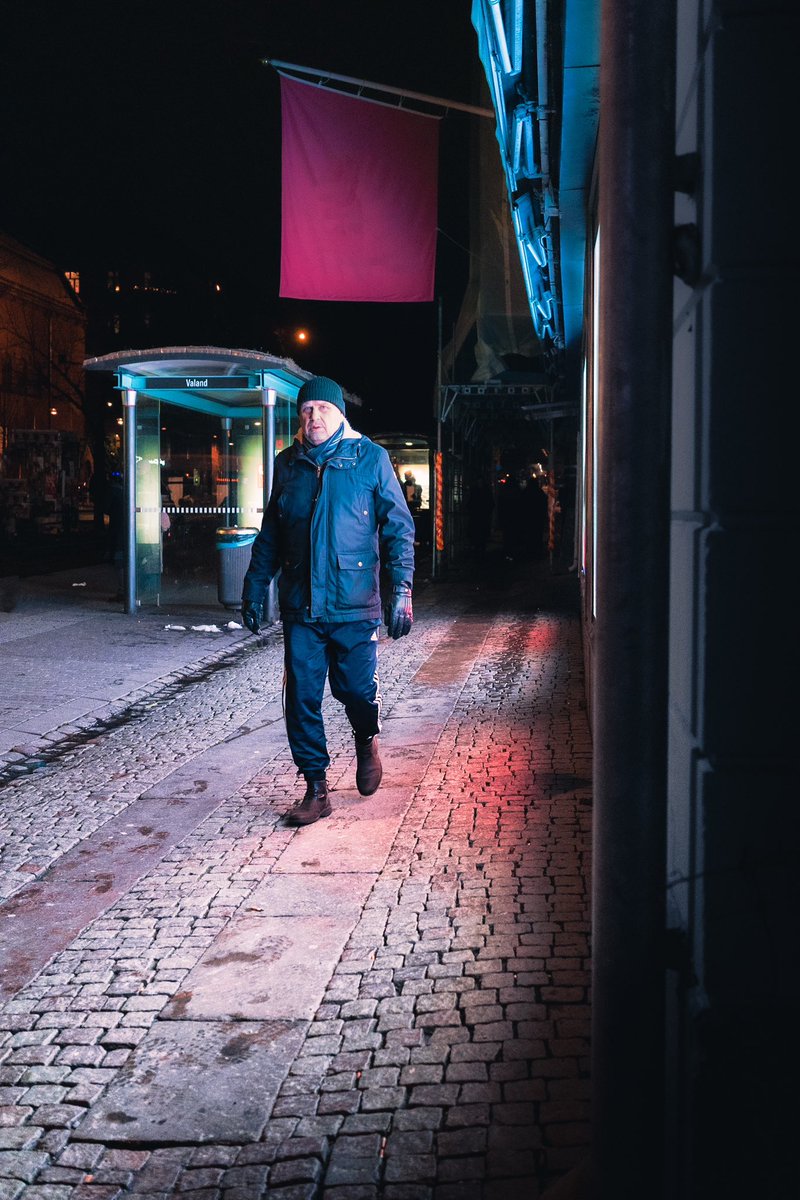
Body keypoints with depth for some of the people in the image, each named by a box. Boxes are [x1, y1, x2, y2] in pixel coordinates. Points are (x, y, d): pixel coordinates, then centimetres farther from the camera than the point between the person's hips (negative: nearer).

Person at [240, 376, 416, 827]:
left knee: (356, 689, 0)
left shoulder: (371, 458, 0)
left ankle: (367, 741, 36)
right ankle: (316, 789, 14)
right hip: (300, 605, 3)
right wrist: (255, 587, 12)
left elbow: (398, 526, -1)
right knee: (302, 699, 1)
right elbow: (270, 533, 17)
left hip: (354, 604, -3)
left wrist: (402, 588, -10)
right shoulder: (288, 464, 10)